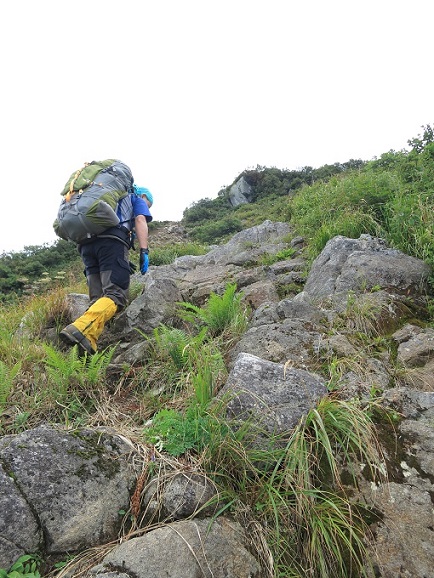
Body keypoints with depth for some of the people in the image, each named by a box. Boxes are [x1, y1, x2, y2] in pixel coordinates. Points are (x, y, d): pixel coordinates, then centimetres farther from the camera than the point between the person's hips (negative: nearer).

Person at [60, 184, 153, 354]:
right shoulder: (137, 200, 25)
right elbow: (140, 220, 4)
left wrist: (122, 262, 29)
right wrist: (144, 251, -8)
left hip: (86, 242, 7)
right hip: (112, 240, -7)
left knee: (97, 299, 3)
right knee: (116, 295, -18)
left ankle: (88, 343, -17)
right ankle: (81, 328, -41)